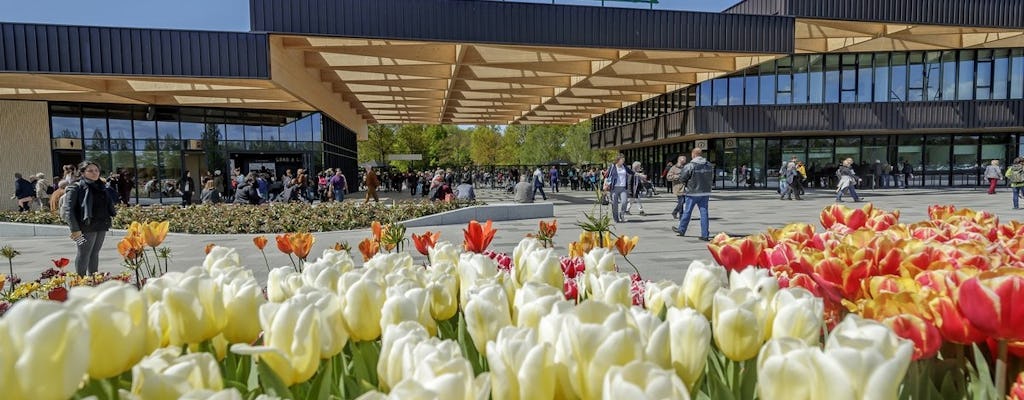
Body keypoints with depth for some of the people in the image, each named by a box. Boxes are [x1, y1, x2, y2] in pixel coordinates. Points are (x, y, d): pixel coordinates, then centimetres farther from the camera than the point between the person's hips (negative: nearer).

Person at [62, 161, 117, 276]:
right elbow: (68, 209, -12)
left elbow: (109, 205, 25)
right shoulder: (76, 187, -6)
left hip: (102, 226, 6)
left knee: (95, 253, 13)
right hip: (87, 227, -6)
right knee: (84, 253, -1)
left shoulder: (101, 186, 15)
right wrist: (75, 229, -17)